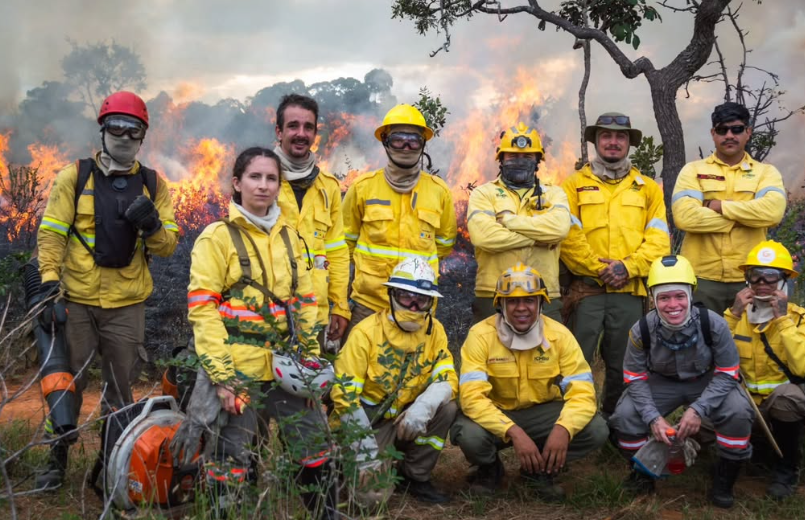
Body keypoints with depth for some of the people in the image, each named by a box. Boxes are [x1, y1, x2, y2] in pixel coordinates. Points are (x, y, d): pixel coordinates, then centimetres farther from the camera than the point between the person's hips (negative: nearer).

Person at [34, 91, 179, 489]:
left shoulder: (153, 184, 7)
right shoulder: (75, 176, 3)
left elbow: (168, 245, 4)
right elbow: (51, 231, -1)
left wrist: (152, 226, -16)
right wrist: (49, 277, -12)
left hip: (127, 304, 1)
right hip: (76, 300, -1)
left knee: (120, 388, 9)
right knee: (68, 381, 6)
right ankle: (57, 459, 21)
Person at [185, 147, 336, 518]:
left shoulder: (288, 237, 12)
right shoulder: (217, 237, -5)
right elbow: (202, 308, -10)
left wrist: (311, 358, 9)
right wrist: (219, 374, -17)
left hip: (286, 368, 5)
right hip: (238, 369, -5)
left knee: (316, 446, 11)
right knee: (232, 457, 2)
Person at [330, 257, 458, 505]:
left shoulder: (434, 331, -4)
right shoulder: (366, 332, -17)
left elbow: (447, 380, -11)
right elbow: (345, 394, -20)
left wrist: (423, 407, -34)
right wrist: (367, 450, -25)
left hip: (406, 419, 4)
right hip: (366, 421, -4)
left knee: (446, 408, -23)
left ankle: (415, 476, -2)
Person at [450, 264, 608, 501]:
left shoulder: (559, 335, -12)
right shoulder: (481, 335, -19)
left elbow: (582, 392, -17)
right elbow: (472, 396, -27)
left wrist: (563, 429, -38)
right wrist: (514, 432, -41)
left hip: (542, 412, 2)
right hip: (494, 413, -2)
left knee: (596, 430, -22)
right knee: (469, 435, -36)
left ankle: (541, 470, 7)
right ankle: (489, 469, 4)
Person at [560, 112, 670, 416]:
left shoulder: (648, 189, 14)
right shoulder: (575, 185, 8)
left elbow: (659, 240, 5)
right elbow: (567, 235, -4)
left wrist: (627, 267, -10)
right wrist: (597, 268, -12)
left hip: (629, 290, 2)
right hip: (585, 288, -2)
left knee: (623, 365, 9)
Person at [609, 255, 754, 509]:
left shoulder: (713, 324, -26)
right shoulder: (642, 330, -23)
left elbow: (727, 373, -18)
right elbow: (635, 377, -12)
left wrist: (698, 409, -31)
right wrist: (652, 417, -26)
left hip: (708, 382, 0)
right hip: (661, 382, 1)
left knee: (739, 411, -29)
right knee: (625, 415, -23)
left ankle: (724, 479, -4)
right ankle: (642, 469, 8)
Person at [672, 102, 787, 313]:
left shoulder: (766, 172, 8)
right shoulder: (693, 170, 5)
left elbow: (773, 212, -13)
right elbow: (684, 216, -13)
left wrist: (718, 206, -10)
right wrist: (746, 216, -8)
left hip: (750, 279, 1)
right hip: (702, 278, -1)